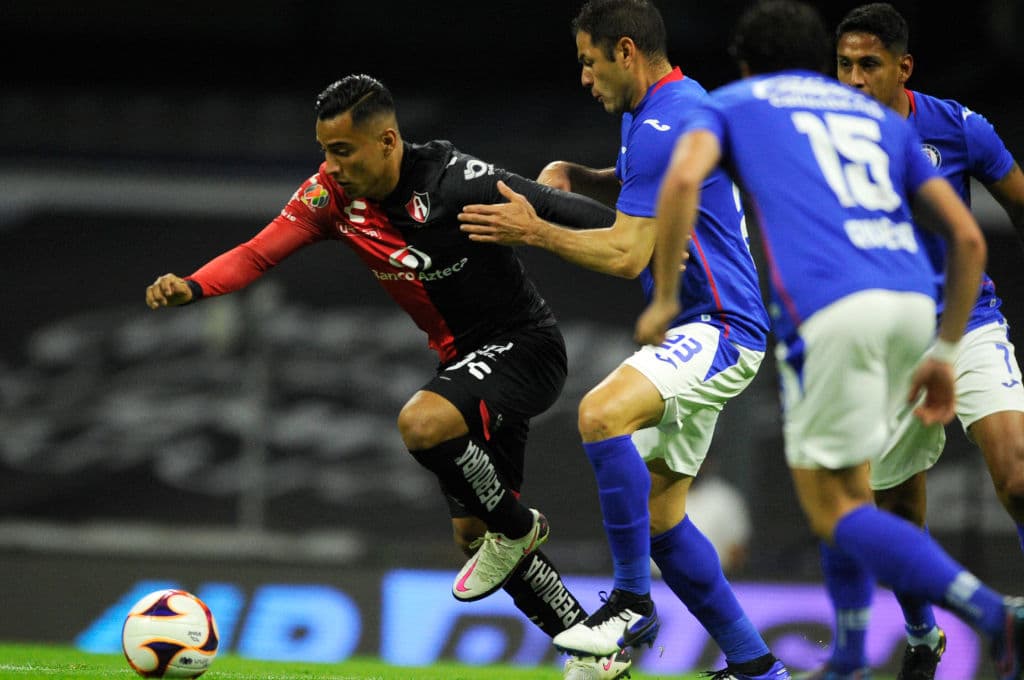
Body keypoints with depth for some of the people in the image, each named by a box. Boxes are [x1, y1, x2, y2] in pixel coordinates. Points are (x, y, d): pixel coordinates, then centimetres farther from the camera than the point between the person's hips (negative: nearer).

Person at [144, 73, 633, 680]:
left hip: (523, 347, -8)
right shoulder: (334, 192, -7)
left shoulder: (455, 182, -25)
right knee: (472, 532, 10)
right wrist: (190, 287, -29)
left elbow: (561, 210, -24)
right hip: (465, 358, 8)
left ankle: (516, 527, -6)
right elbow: (259, 253, -11)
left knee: (421, 424, -34)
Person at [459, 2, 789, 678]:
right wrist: (573, 176, 16)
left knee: (602, 413, -33)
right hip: (692, 330, 11)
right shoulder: (651, 112, 14)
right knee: (658, 516, 10)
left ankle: (633, 601, -23)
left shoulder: (666, 125, -18)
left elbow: (628, 255, -20)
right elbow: (637, 187, 35)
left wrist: (536, 231, -13)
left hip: (720, 328, -11)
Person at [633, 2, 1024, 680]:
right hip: (913, 301, 5)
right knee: (846, 484, 24)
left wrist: (664, 300, 4)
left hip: (831, 307, -5)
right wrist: (944, 354, 27)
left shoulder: (730, 104, 21)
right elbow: (968, 237, 21)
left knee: (832, 511, 0)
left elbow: (684, 178, -3)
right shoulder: (879, 116, 30)